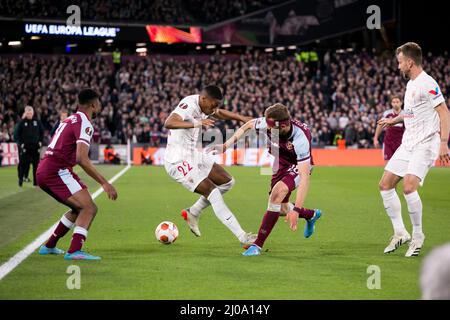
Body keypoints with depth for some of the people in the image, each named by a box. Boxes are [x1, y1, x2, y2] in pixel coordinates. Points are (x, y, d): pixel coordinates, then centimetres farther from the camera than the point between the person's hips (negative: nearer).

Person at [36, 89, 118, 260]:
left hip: (43, 171, 10)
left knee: (79, 208, 23)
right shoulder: (84, 124, -9)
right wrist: (104, 183, -21)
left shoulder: (69, 120, 21)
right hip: (57, 171, -10)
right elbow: (82, 159, -21)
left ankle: (49, 246, 28)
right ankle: (74, 251, -29)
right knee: (89, 208, -14)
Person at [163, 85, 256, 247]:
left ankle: (193, 213, 22)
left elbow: (220, 113, 27)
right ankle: (243, 238, -15)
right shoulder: (188, 105, -22)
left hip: (193, 155, 10)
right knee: (213, 193, -17)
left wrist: (243, 118, 21)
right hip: (178, 162, -10)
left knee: (227, 182, 13)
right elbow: (168, 123, -40)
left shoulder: (202, 105, 6)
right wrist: (196, 123, -50)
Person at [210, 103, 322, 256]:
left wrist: (296, 210, -46)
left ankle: (258, 245, -25)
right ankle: (312, 215, 45)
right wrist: (225, 146, -7)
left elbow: (304, 177, -41)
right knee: (281, 208, 10)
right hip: (280, 165, 6)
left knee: (278, 192, -31)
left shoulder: (301, 139, -40)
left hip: (298, 166, -6)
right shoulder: (268, 123, -26)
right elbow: (248, 125, -2)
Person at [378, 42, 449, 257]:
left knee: (409, 187, -22)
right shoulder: (410, 84, 14)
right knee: (385, 185, 4)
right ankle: (400, 233, 13)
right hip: (407, 143, 10)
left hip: (425, 144, -10)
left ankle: (418, 235, -4)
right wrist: (393, 120, 34)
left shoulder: (427, 84, -14)